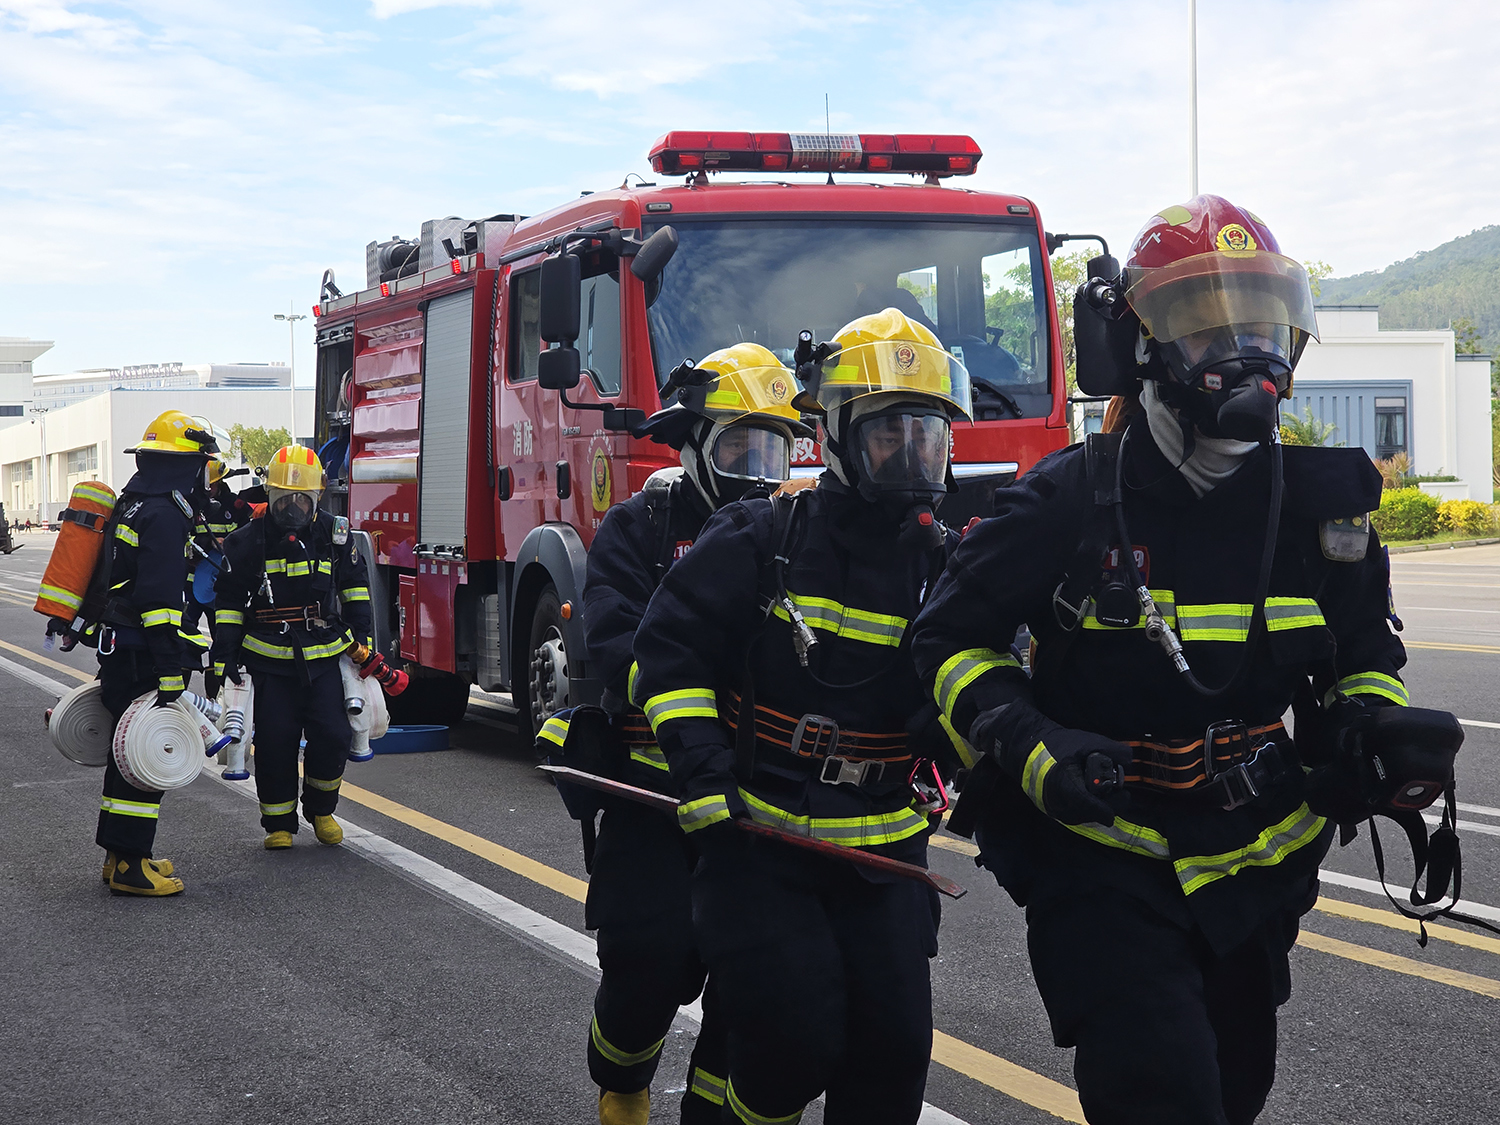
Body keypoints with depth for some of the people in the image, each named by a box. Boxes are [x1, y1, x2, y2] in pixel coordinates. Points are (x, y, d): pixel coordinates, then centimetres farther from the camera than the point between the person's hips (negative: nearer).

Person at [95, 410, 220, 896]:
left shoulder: (134, 505, 16)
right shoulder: (164, 515, -17)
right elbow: (160, 600, -24)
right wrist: (170, 677, -26)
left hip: (116, 650, 10)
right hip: (140, 658, -10)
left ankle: (121, 853, 25)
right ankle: (128, 866, -2)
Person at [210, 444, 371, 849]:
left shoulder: (334, 534, 3)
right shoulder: (249, 541, -2)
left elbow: (355, 586, 17)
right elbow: (229, 600, 4)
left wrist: (362, 638, 14)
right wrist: (224, 656, -1)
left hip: (325, 657, 1)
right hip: (270, 660, -1)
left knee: (332, 736, -7)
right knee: (275, 742, -2)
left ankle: (321, 808, 17)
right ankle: (278, 822, 14)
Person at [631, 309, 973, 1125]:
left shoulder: (944, 567, 3)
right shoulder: (759, 542, -6)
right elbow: (670, 647, -5)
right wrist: (702, 769, -15)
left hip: (881, 851, 4)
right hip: (757, 842, -3)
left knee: (892, 1044, -1)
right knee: (792, 1037, -10)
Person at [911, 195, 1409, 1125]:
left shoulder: (1319, 502, -1)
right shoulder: (1071, 500, -12)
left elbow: (1365, 654, 14)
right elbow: (952, 637, -4)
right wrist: (1026, 743, -20)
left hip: (1250, 868, 5)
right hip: (1101, 865, -5)